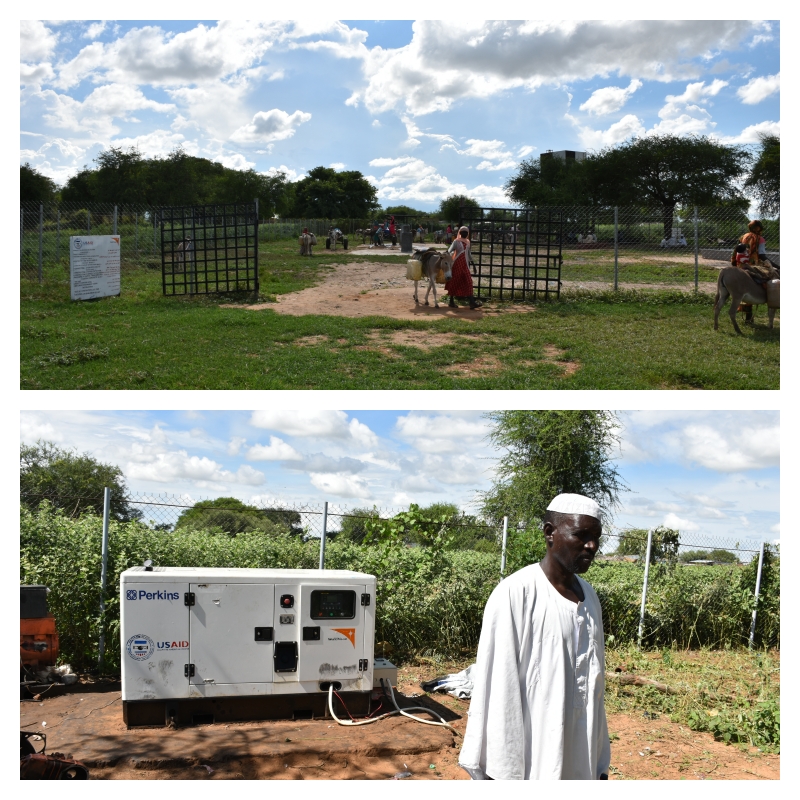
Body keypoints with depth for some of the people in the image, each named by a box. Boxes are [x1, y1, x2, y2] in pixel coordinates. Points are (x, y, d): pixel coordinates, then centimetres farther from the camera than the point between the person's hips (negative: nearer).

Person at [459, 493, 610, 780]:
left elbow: (593, 686, 11)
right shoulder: (515, 595, -14)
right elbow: (496, 689, -13)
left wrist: (600, 762, 13)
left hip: (579, 762, 6)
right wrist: (499, 770, -13)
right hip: (530, 762, -6)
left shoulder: (588, 597, 7)